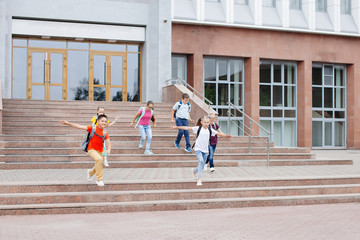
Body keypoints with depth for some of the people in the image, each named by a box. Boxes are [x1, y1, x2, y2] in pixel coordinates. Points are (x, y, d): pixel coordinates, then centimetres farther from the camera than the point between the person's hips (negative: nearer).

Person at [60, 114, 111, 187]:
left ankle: (90, 172, 54)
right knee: (99, 159, -32)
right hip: (91, 149, -5)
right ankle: (99, 180, -22)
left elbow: (108, 142, -10)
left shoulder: (105, 132, -3)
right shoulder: (93, 128, -11)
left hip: (100, 151, 5)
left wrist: (108, 150, -31)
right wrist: (68, 123, -18)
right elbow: (80, 127, -13)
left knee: (98, 167, 16)